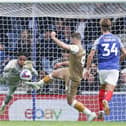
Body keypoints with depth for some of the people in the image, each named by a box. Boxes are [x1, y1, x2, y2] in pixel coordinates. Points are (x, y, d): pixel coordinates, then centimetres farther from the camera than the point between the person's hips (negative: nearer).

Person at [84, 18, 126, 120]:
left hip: (103, 68, 0)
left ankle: (101, 111, 17)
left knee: (103, 87, 21)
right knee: (110, 90, -7)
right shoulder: (117, 39, 7)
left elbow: (90, 56, -6)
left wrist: (87, 69, -1)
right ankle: (106, 100, -41)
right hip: (114, 68, 0)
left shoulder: (99, 40, 0)